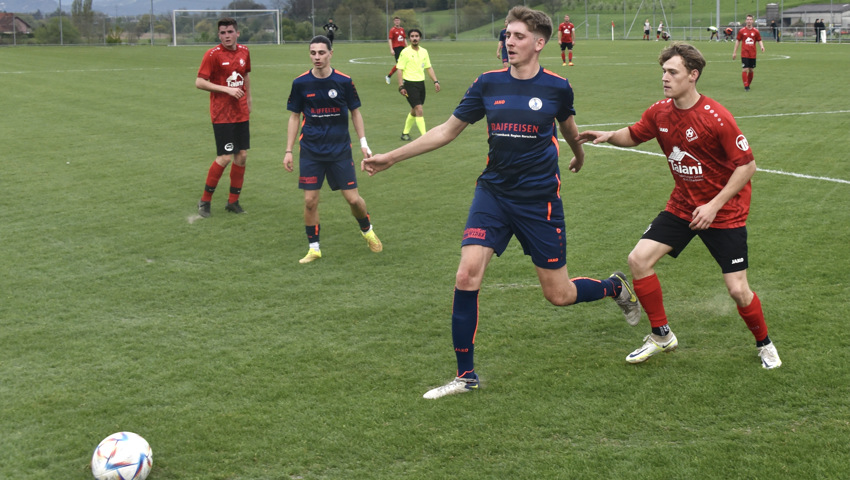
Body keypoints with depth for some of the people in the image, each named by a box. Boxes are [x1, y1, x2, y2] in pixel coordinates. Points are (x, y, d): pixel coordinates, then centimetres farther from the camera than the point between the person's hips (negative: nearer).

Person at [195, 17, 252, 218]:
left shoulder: (244, 52, 8)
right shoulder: (213, 54, -10)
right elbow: (199, 82, -13)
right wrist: (227, 89, -19)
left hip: (241, 113, 6)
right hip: (222, 115, -6)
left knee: (241, 156, 5)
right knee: (225, 157, -10)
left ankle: (233, 201, 17)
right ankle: (205, 200, 6)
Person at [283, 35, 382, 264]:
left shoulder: (344, 81, -4)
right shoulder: (300, 83, -3)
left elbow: (355, 112, 7)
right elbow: (294, 117, 6)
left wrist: (364, 143, 0)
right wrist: (288, 151, 3)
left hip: (340, 150, 0)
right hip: (310, 151, 0)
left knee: (353, 199, -1)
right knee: (310, 201, -4)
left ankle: (367, 230, 29)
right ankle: (314, 247, 12)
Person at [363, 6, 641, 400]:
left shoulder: (557, 87, -6)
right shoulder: (488, 84, -2)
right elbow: (447, 131, 6)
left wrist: (578, 156, 35)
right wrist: (389, 158, 4)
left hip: (540, 200, -2)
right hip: (493, 193, 2)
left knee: (559, 295, 3)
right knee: (466, 276, -15)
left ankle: (615, 287, 38)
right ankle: (465, 375, -2)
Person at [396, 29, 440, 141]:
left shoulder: (424, 51, 9)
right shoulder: (405, 52, -7)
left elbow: (429, 67, 16)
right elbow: (400, 70, -8)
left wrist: (435, 81, 6)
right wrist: (401, 86, -15)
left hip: (421, 83, 6)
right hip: (410, 84, -6)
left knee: (414, 111, 14)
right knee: (419, 110, -14)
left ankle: (405, 133, 30)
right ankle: (424, 136, -15)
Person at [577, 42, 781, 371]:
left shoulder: (716, 118, -22)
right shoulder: (660, 113, -4)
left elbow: (747, 165, -17)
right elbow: (633, 135, 15)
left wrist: (715, 205, -21)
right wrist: (609, 136, -8)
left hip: (724, 211, -5)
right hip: (682, 206, 6)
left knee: (737, 290, -8)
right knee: (638, 259, -8)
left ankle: (764, 344, 23)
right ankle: (661, 335, 11)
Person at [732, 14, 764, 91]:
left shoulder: (756, 31, 5)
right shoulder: (742, 31, 2)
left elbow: (759, 40, 10)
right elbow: (738, 41, 8)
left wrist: (762, 46, -12)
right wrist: (734, 52, 7)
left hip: (753, 54, 2)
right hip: (744, 54, -2)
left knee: (751, 70, 7)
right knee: (745, 69, -11)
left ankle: (748, 84, 23)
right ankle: (746, 86, -9)